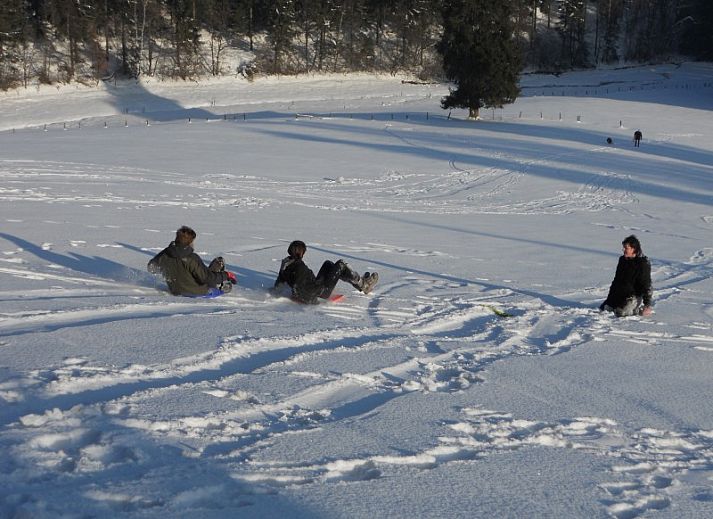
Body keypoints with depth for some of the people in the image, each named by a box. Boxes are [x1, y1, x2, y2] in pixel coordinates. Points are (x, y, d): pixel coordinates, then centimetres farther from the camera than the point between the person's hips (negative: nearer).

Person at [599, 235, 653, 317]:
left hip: (633, 296, -7)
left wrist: (647, 304, -17)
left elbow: (646, 285, -14)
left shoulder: (643, 264, -15)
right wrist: (610, 296, 20)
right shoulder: (622, 260, 7)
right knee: (604, 309, 2)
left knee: (620, 313, -22)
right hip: (618, 294, 7)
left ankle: (640, 309, 4)